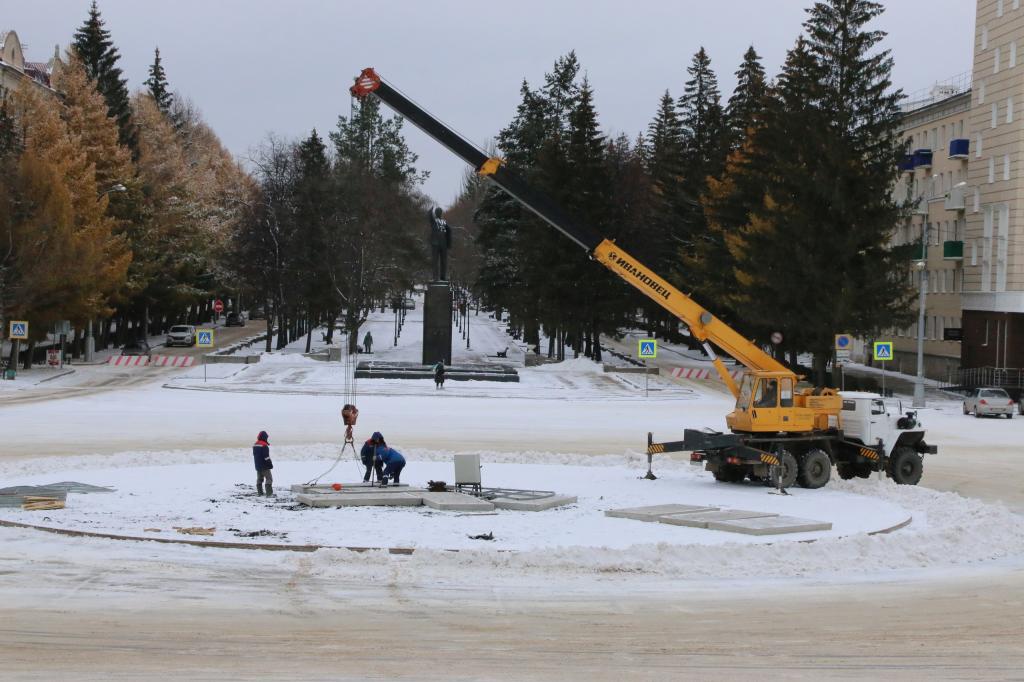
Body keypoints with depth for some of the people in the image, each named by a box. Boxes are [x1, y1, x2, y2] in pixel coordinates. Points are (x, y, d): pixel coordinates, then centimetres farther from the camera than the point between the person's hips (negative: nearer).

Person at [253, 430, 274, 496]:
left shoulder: (255, 445, 9)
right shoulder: (264, 445, -18)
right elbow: (266, 457, -20)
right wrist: (270, 465, -12)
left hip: (257, 465, 8)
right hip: (264, 466, -8)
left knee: (259, 478, 15)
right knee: (269, 478, -6)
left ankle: (259, 492, 19)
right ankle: (269, 493, -12)